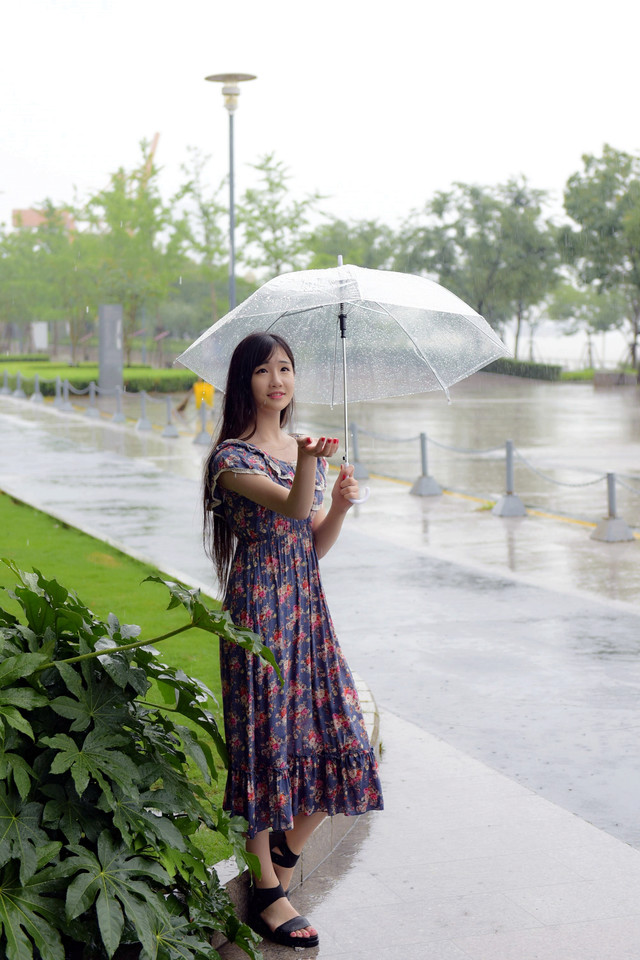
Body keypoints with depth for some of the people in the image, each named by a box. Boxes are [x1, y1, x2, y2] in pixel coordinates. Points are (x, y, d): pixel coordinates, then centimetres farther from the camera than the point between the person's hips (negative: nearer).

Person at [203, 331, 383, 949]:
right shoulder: (232, 457, -9)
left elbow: (315, 545, 14)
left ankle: (285, 852, 26)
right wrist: (305, 465, -47)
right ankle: (267, 893, 8)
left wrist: (340, 506, -4)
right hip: (258, 607, -6)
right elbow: (289, 506, -27)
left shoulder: (307, 450, 13)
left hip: (307, 607, 7)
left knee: (336, 738, 3)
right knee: (267, 737, -3)